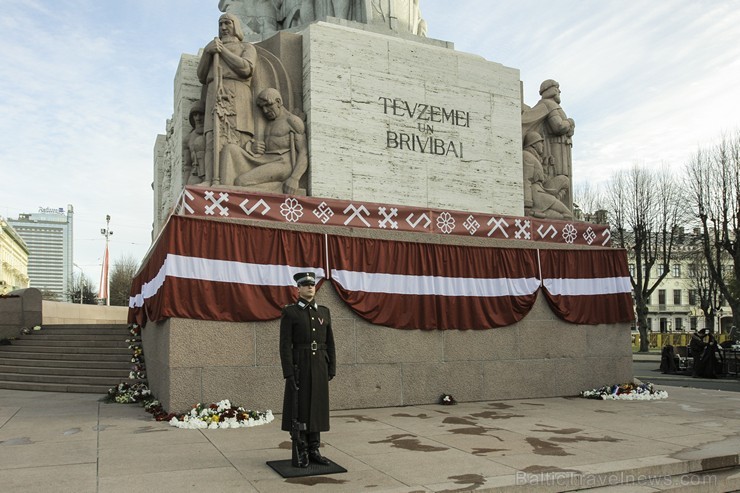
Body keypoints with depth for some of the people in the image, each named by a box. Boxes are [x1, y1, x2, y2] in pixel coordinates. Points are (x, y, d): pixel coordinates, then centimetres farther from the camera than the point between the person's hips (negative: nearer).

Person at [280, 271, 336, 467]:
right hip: (299, 366, -4)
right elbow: (285, 345, -10)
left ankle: (314, 451, 15)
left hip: (319, 367, 4)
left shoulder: (324, 312, 10)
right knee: (299, 409, 0)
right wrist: (289, 373, -16)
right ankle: (300, 453, 9)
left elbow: (330, 343, 11)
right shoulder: (289, 312, -5)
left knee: (316, 407, 7)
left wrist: (331, 369, 4)